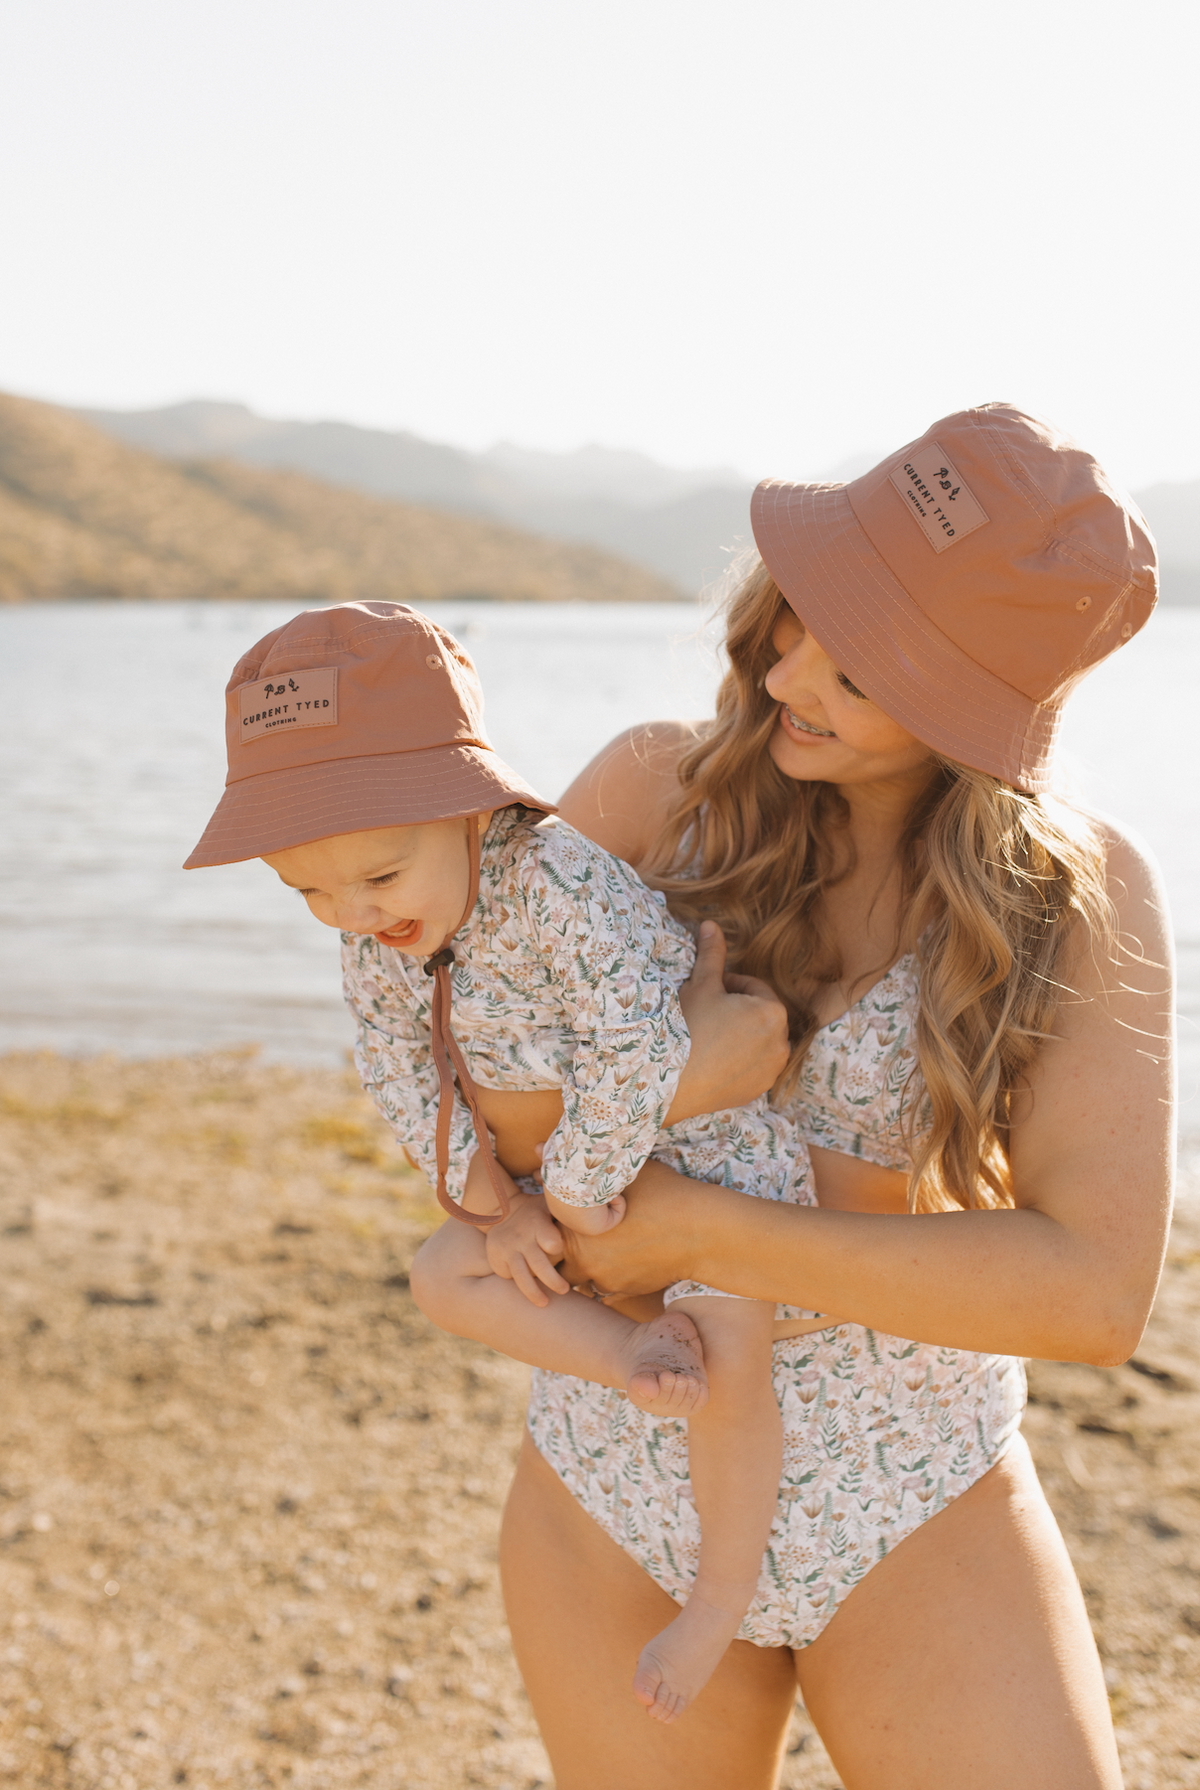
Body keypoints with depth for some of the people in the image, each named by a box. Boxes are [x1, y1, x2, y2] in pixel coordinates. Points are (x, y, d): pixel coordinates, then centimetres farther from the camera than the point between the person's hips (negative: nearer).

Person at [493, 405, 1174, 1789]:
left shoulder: (1082, 894, -13)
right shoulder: (661, 786, -7)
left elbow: (1098, 1291, -23)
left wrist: (697, 1230, -26)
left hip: (916, 1508, -1)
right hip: (620, 1489, 2)